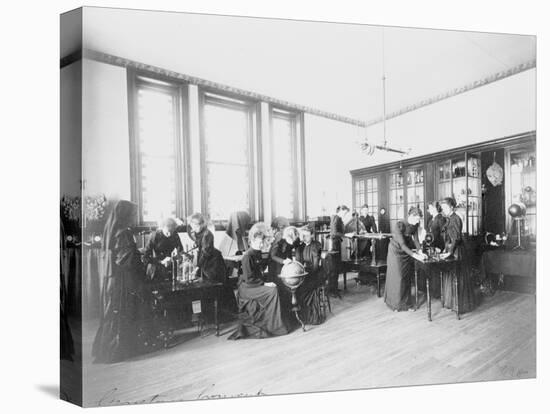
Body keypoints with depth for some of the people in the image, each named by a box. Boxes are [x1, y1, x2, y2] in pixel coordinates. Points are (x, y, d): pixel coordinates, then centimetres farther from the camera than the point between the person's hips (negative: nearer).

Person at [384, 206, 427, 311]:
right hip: (396, 250, -6)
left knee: (407, 277, 6)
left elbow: (415, 240, -3)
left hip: (406, 250, 6)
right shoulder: (400, 225, -28)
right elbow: (402, 244, -29)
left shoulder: (414, 225, -8)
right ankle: (396, 303, 12)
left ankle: (405, 302, 17)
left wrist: (420, 252, -18)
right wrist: (414, 255, -34)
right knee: (397, 277, -2)